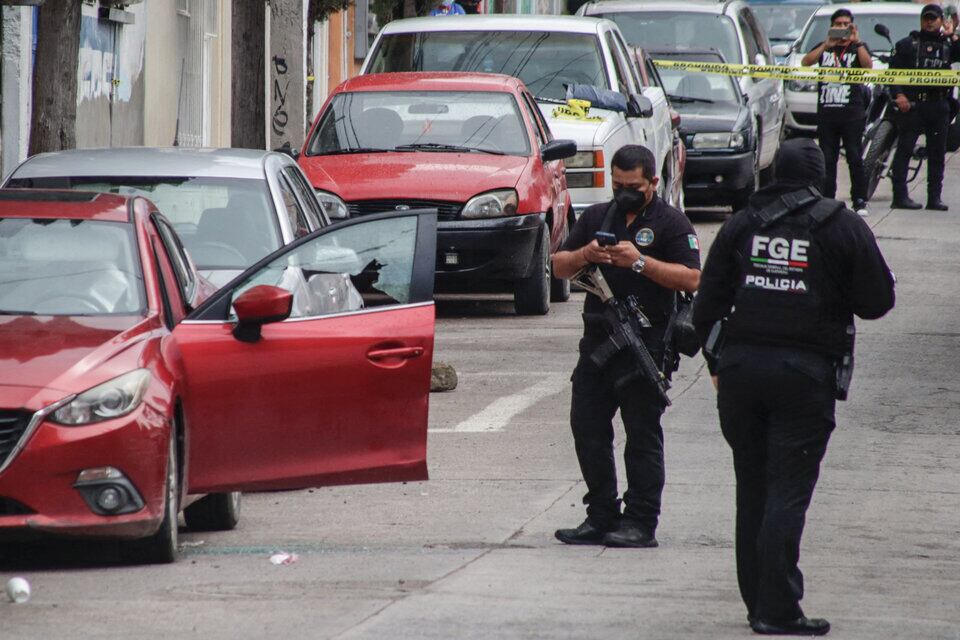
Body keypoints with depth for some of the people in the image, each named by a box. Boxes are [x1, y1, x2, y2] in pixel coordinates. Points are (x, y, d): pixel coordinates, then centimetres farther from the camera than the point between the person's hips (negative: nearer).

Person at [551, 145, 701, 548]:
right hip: (598, 341, 6)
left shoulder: (670, 223, 0)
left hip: (647, 344, -6)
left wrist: (640, 262, -19)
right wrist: (583, 255, -7)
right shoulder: (596, 218, 16)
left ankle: (641, 524, 0)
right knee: (587, 428, 5)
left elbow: (691, 278, -11)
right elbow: (559, 267, 15)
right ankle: (601, 517, 13)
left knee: (642, 435, -3)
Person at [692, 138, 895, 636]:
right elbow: (877, 301, -2)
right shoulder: (843, 228, -4)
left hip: (740, 367, 3)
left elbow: (707, 303, 8)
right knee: (787, 492, -4)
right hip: (806, 372, -3)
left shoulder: (740, 225, 6)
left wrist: (716, 361, 18)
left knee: (752, 489, 14)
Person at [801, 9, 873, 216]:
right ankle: (827, 199, 6)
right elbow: (806, 62, -4)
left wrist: (856, 42, -15)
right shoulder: (823, 48, 14)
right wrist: (827, 45, -12)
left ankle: (860, 201, -2)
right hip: (826, 112, 2)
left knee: (855, 158, -4)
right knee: (827, 160, 3)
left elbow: (868, 67, -10)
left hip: (852, 113, -2)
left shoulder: (858, 48, 9)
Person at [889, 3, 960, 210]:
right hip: (912, 104, -4)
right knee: (904, 150, -7)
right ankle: (900, 196, -8)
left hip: (939, 105, 4)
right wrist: (898, 94, -11)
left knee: (937, 154, 6)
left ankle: (934, 198, 11)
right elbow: (893, 70, 2)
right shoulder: (907, 44, 8)